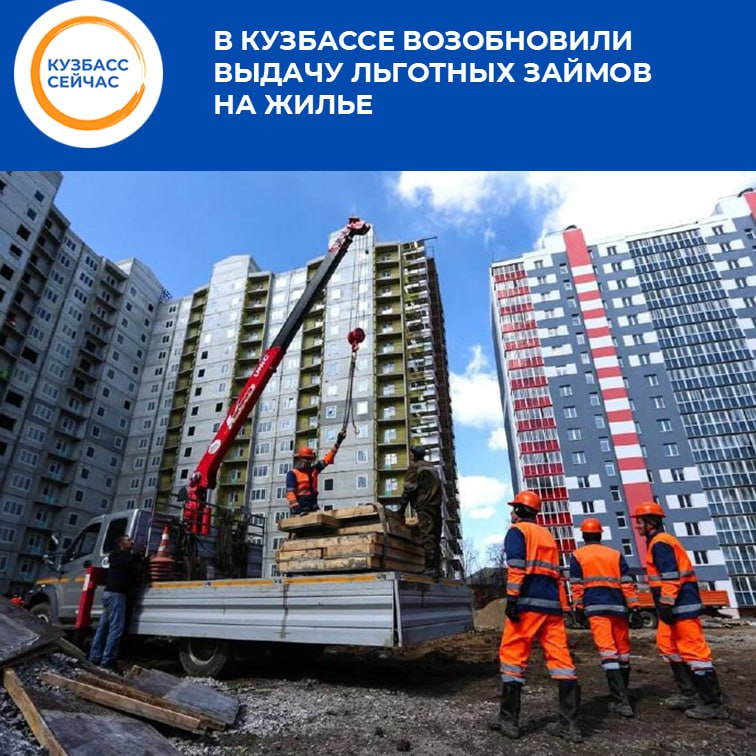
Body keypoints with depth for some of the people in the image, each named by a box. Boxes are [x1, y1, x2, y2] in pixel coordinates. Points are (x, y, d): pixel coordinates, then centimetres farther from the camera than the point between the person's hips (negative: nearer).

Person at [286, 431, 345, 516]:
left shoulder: (314, 470, 15)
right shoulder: (292, 474, -2)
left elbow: (327, 459, 12)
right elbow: (290, 492, -13)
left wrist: (338, 443, 6)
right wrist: (295, 507, -27)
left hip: (313, 507, 6)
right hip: (299, 508, -6)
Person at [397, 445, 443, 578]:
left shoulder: (414, 467, -1)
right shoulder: (431, 467, 22)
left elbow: (409, 488, -7)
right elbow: (439, 487, 19)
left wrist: (402, 506, -3)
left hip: (425, 506, -7)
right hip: (436, 505, 7)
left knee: (427, 537, -10)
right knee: (435, 538, 8)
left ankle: (430, 568, -13)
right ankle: (437, 568, 8)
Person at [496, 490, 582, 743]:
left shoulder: (517, 530, 1)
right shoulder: (547, 535, 23)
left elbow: (516, 567, -13)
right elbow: (556, 574, 21)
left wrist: (511, 599, -16)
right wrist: (561, 606, 21)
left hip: (528, 601, -7)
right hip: (552, 603, 7)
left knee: (512, 656, 1)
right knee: (560, 658, 7)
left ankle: (509, 720, 6)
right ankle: (569, 723, 9)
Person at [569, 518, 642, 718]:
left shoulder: (577, 556, 6)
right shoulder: (616, 555, 12)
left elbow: (576, 586, 2)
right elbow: (628, 584, 5)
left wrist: (578, 609, 6)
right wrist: (635, 608, 5)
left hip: (596, 608, -3)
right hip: (618, 607, 3)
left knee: (608, 651, -6)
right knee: (623, 651, 16)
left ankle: (621, 700, -13)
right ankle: (622, 695, 28)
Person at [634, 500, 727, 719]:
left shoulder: (659, 543, -16)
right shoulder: (658, 542, 16)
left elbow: (670, 577, -23)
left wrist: (665, 605, -22)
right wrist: (664, 605, 26)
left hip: (681, 606, -11)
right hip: (675, 606, 11)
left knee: (693, 650, -3)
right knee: (668, 646, 16)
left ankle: (712, 703, 6)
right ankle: (689, 694, 24)